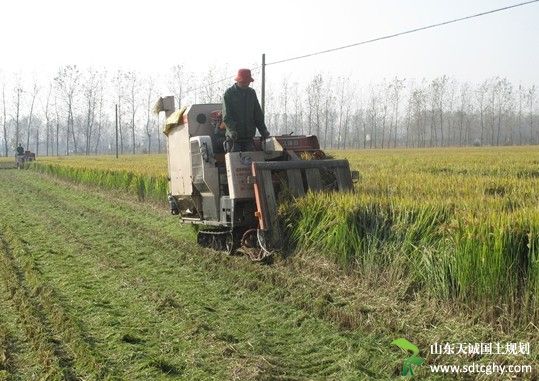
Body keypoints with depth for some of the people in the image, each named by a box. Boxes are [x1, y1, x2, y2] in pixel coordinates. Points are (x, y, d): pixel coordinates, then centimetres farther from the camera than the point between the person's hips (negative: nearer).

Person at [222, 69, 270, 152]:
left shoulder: (252, 93, 13)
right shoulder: (229, 93, -3)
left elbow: (258, 114, 15)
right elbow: (226, 116, -11)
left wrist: (263, 130, 3)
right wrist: (232, 130, -27)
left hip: (249, 136, 5)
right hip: (234, 138, -5)